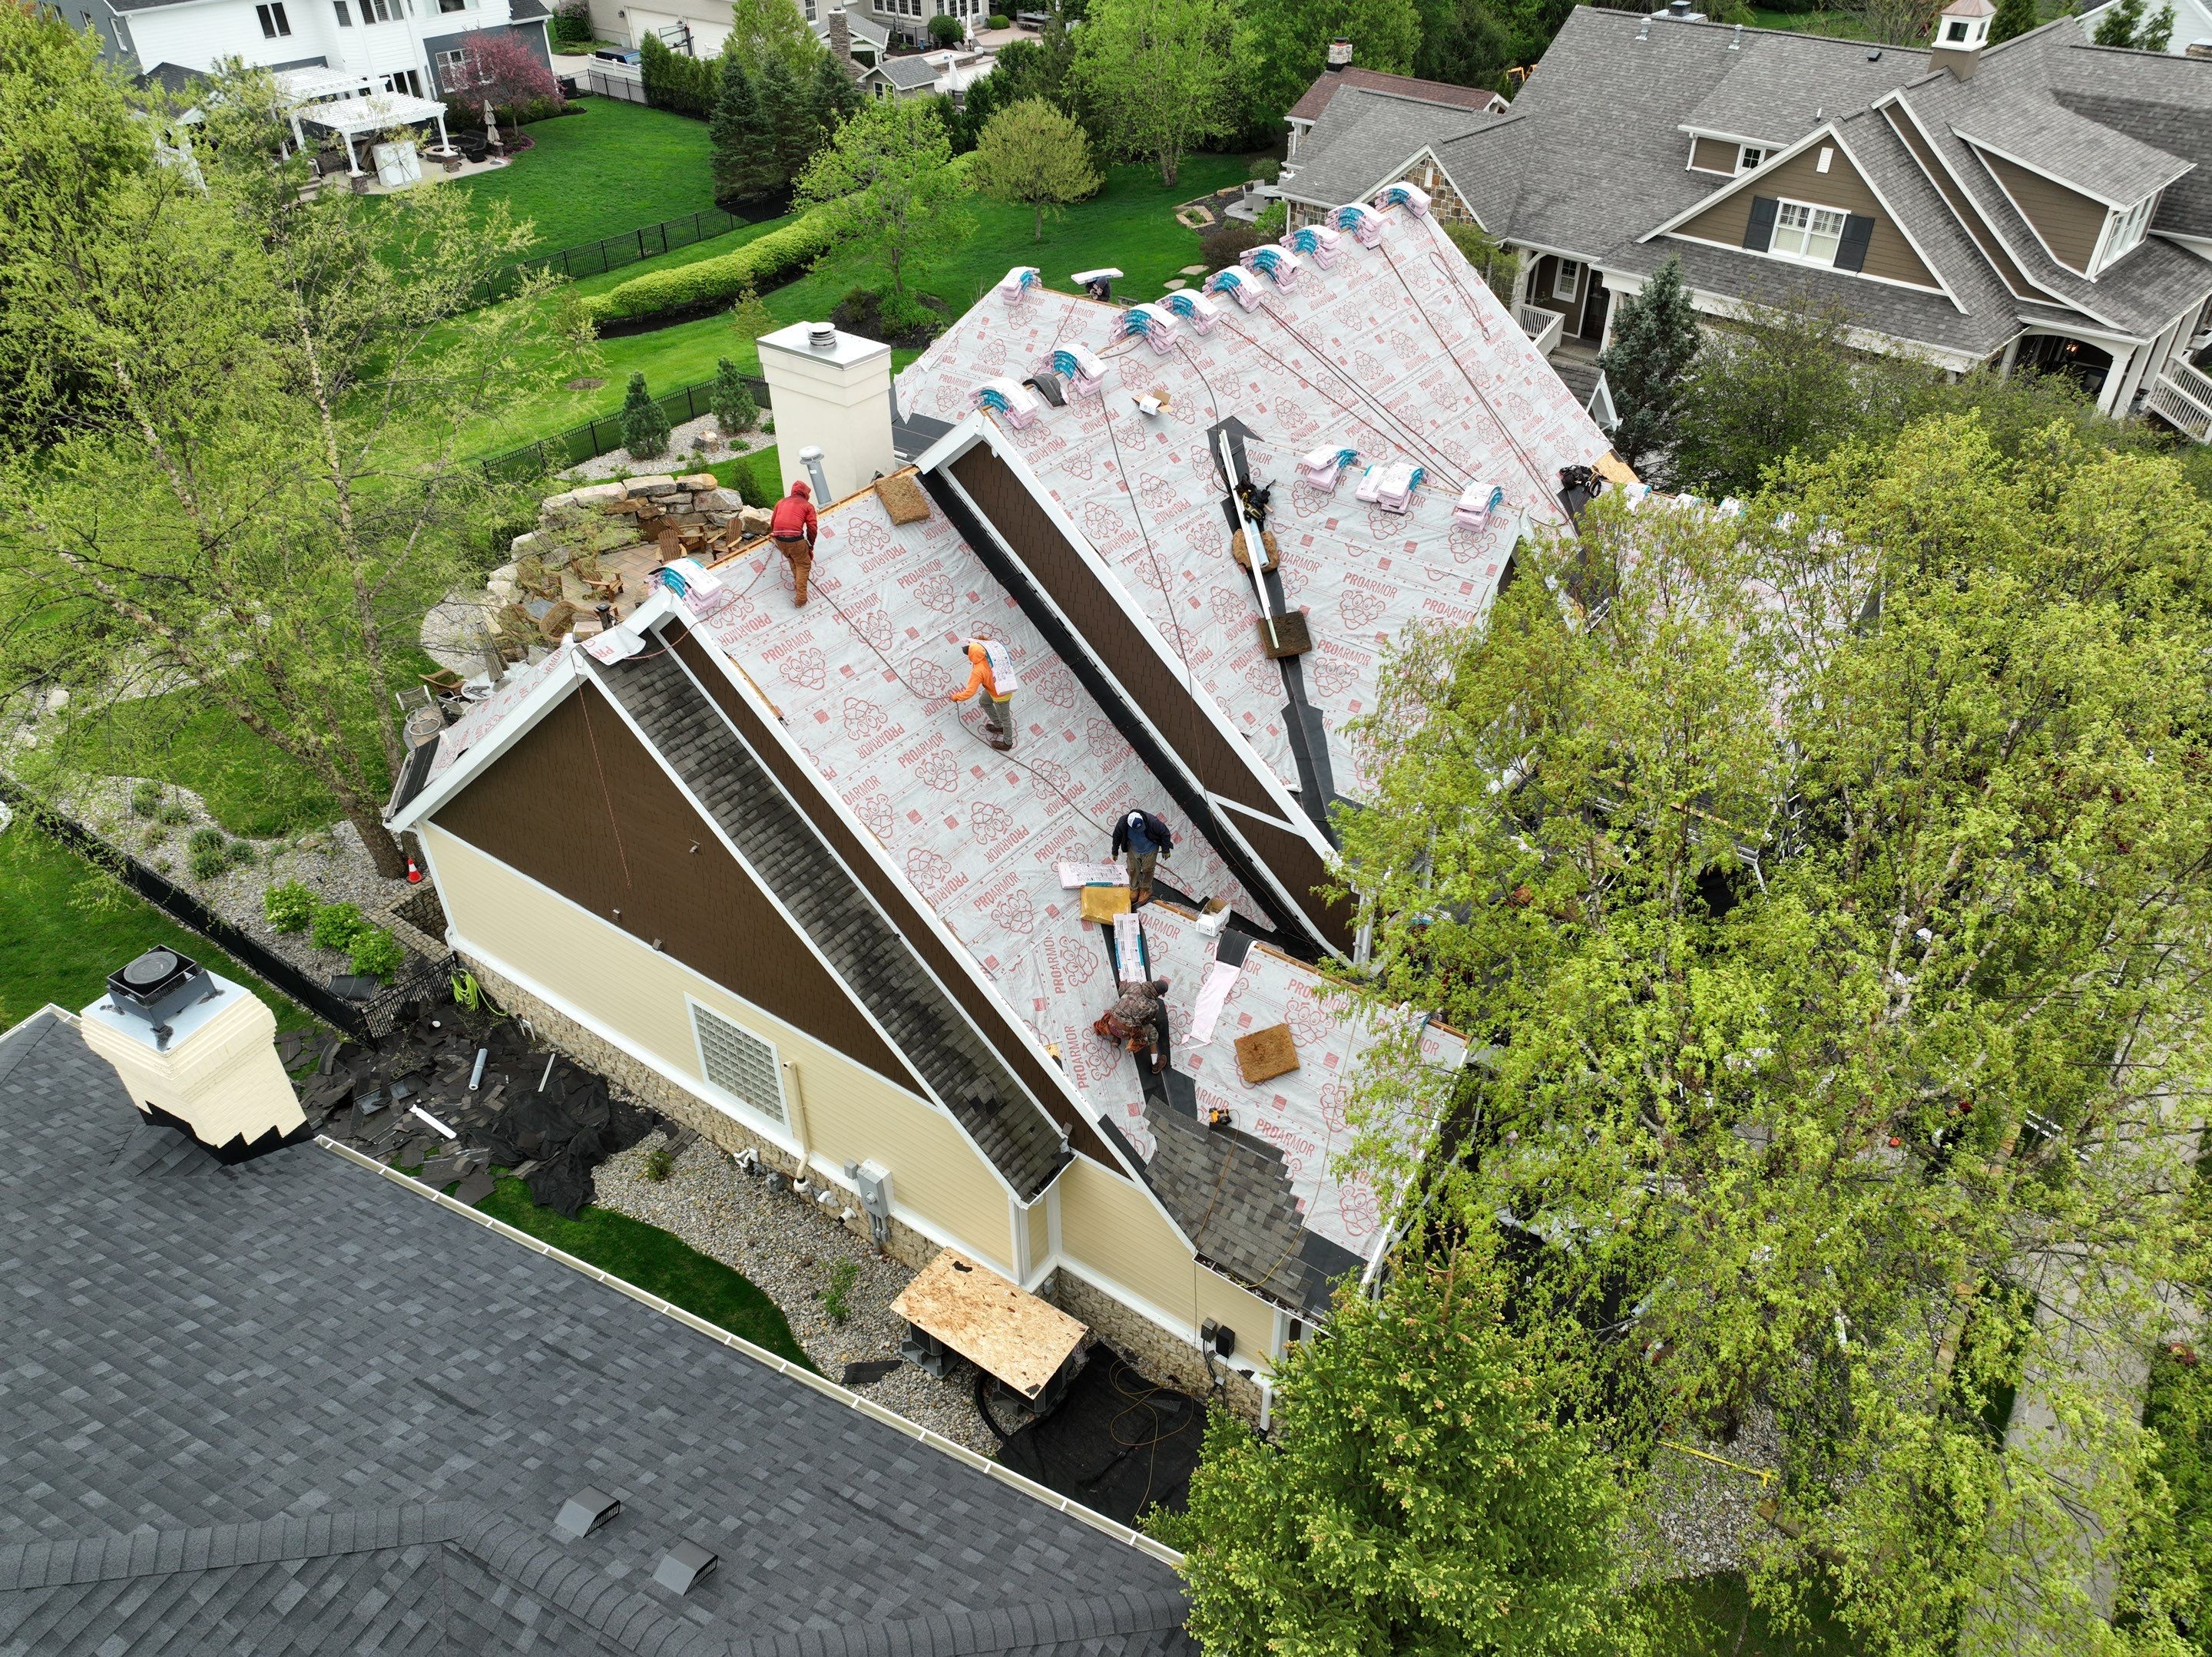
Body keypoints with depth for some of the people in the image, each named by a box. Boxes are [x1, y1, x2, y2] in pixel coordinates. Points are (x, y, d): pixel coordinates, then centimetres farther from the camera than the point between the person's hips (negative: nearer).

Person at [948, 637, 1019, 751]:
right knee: (985, 702, 32)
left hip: (1000, 695, -8)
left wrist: (956, 697, -13)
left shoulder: (978, 670, -36)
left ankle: (1007, 742, 43)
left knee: (1004, 718, 18)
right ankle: (998, 726, 52)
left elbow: (970, 691, -28)